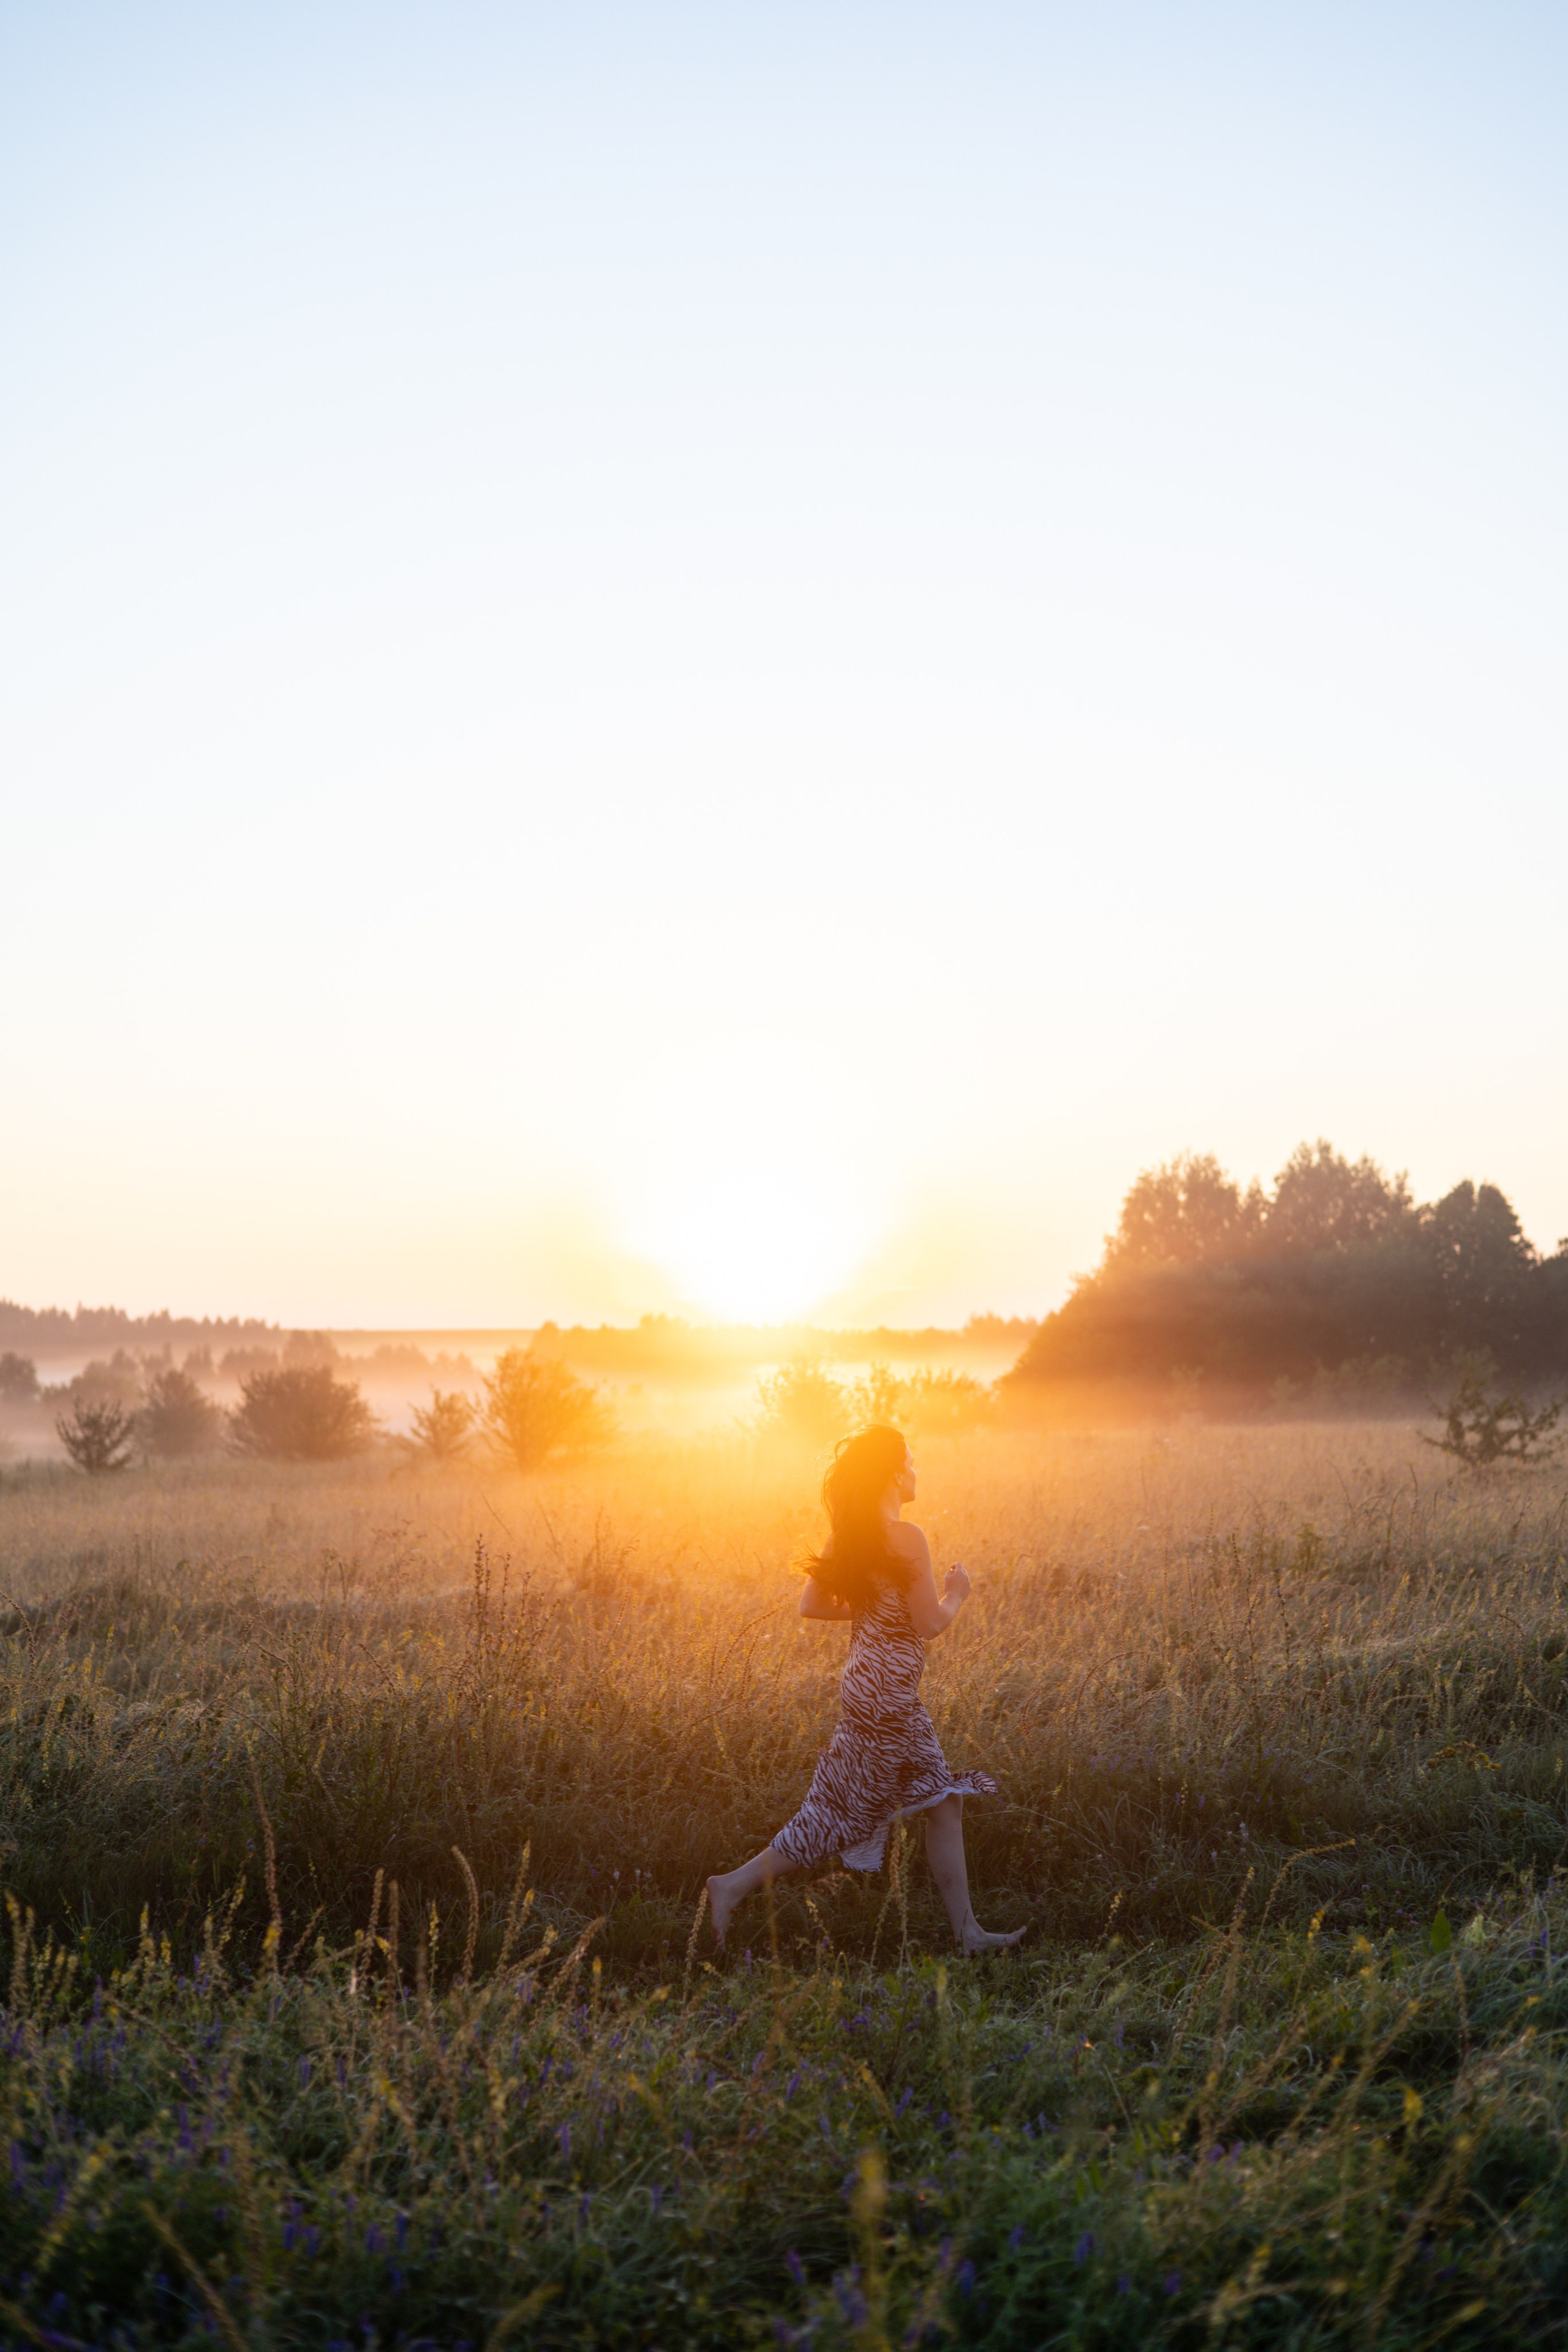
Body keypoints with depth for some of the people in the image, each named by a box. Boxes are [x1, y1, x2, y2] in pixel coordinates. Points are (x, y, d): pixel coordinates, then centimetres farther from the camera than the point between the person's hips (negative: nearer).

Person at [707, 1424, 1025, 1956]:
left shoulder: (846, 1536, 6)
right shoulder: (904, 1538, -18)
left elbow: (810, 1606, 10)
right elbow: (931, 1624, -17)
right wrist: (956, 1594, 2)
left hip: (869, 1686, 9)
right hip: (887, 1692, -9)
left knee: (943, 1803, 12)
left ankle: (967, 1931, 16)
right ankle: (735, 1885, 5)